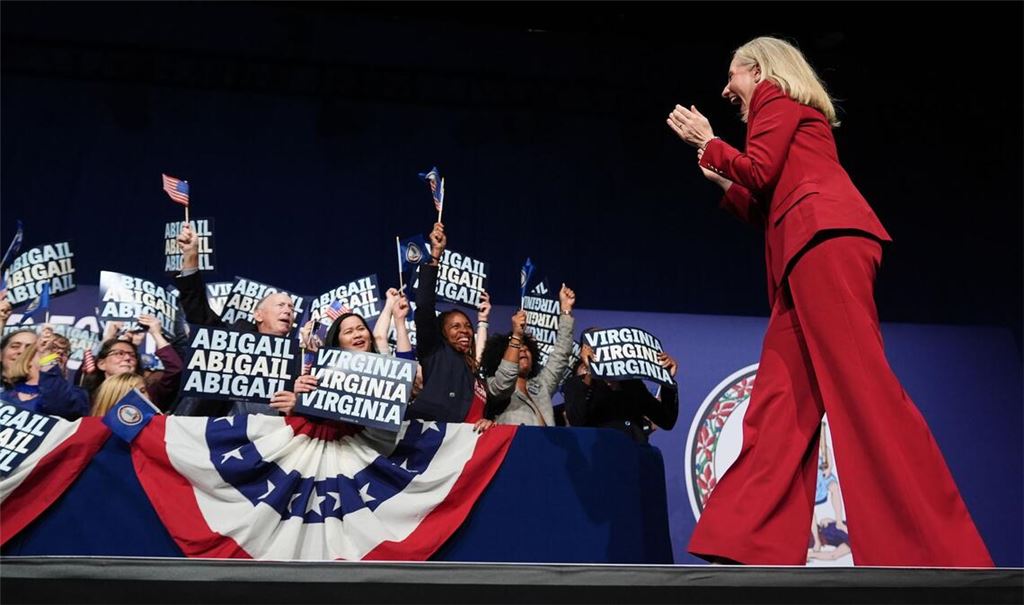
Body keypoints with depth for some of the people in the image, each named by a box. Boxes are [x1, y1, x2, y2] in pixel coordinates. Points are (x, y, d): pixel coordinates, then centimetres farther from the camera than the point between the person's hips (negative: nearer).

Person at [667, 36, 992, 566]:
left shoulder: (777, 97, 10)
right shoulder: (793, 118, 34)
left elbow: (759, 170, -5)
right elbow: (772, 209, 28)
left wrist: (707, 142, 10)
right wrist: (722, 181, 32)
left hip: (824, 236, -10)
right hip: (810, 249, 10)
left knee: (859, 380, -18)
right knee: (780, 400, 0)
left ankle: (944, 555, -22)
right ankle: (751, 544, -5)